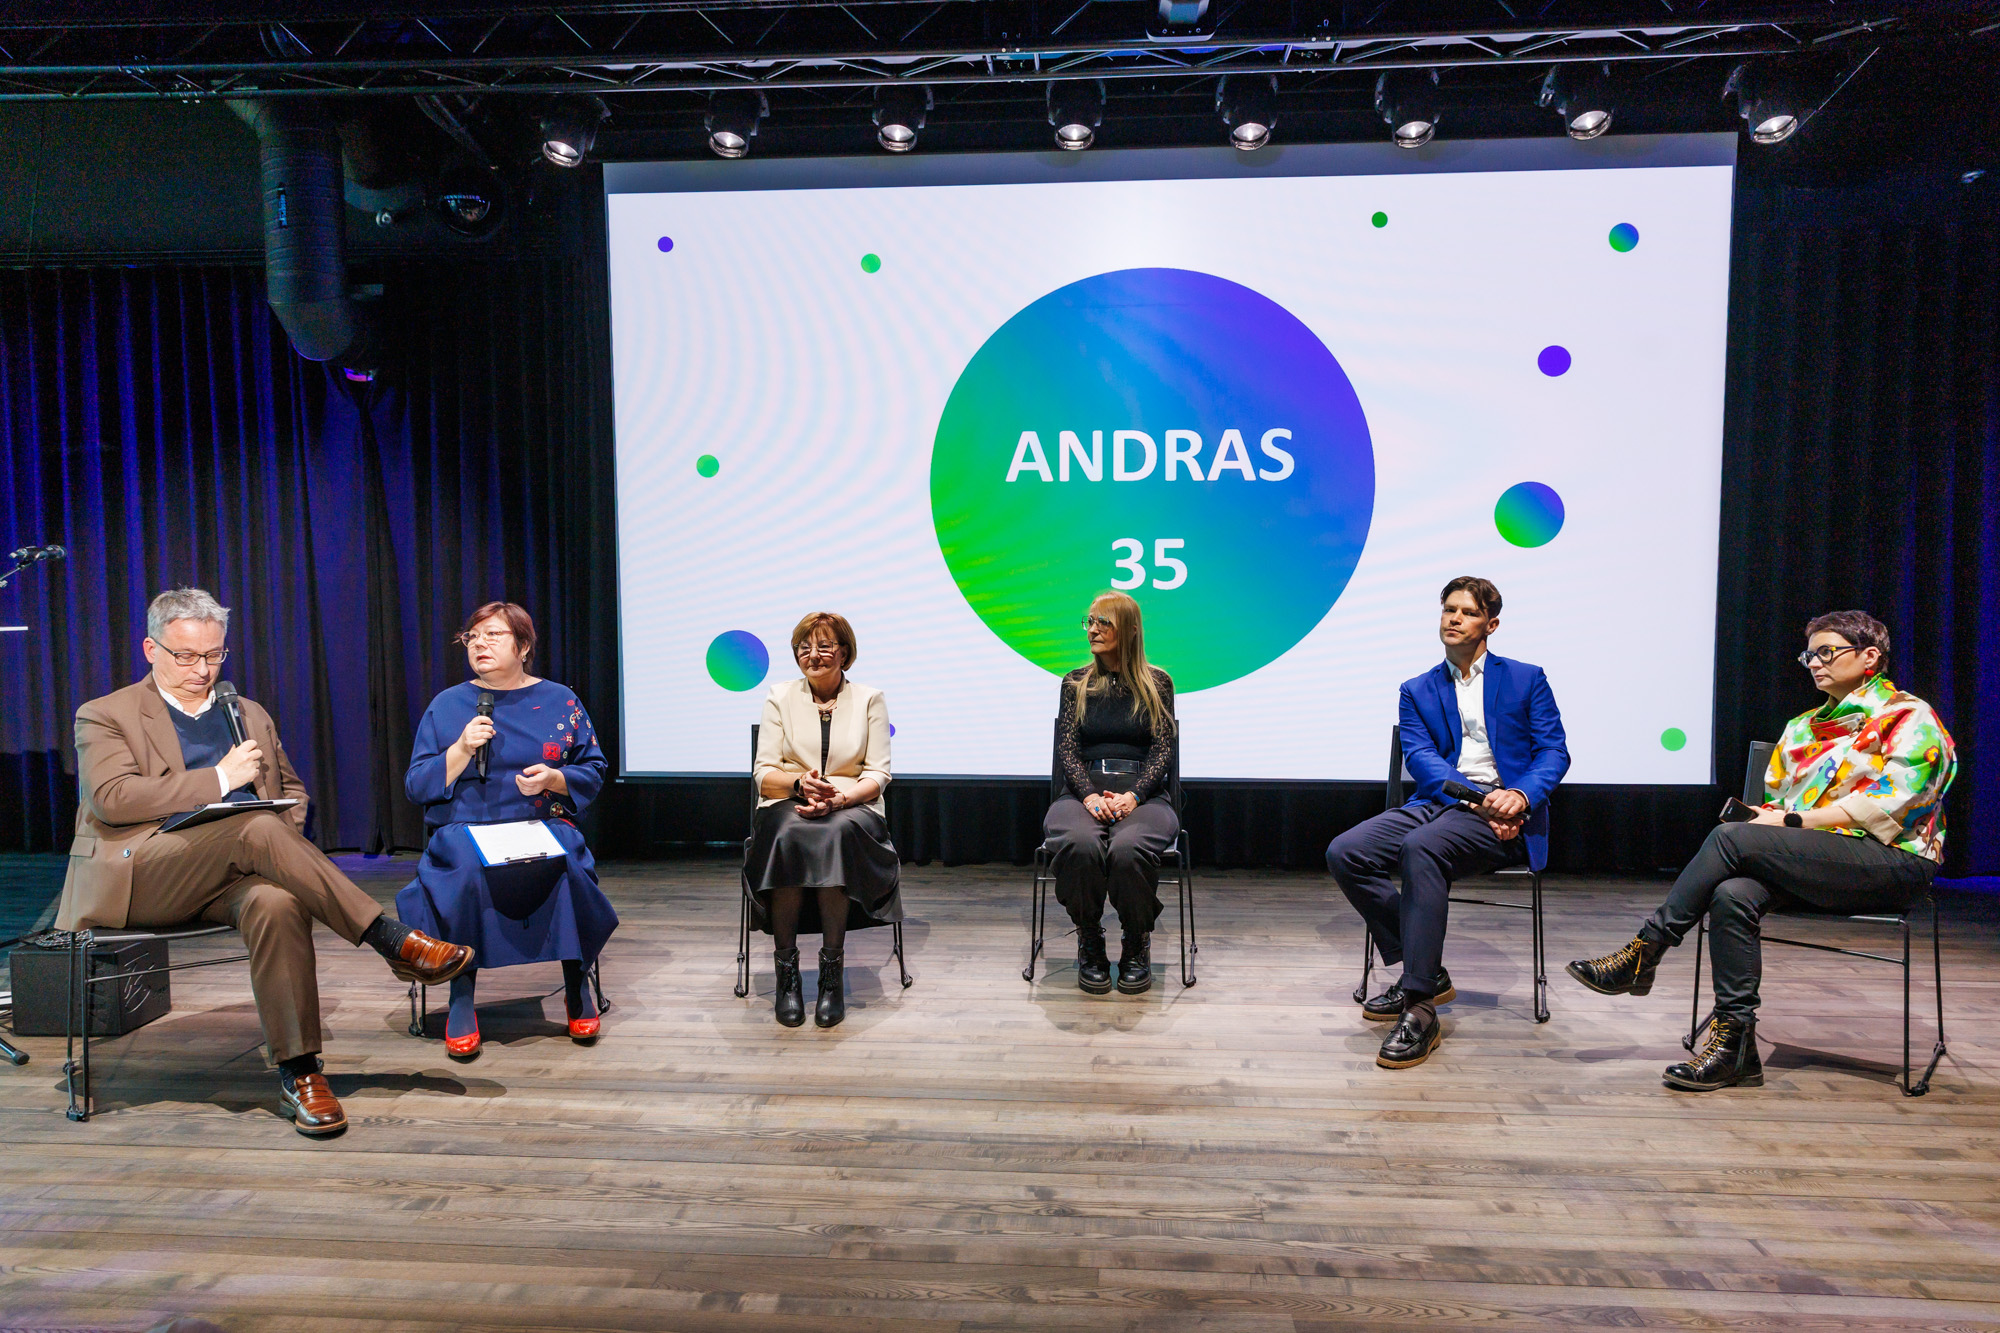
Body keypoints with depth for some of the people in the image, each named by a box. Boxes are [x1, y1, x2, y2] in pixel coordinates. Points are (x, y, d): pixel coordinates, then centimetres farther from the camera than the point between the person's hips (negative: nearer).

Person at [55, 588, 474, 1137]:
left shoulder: (250, 715, 24)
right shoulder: (105, 716, 10)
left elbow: (292, 789, 28)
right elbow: (113, 798, -7)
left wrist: (284, 834, 5)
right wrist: (220, 778, -12)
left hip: (230, 874, 3)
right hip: (139, 876, -3)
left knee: (277, 902, -35)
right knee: (254, 828, -34)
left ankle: (298, 1071, -32)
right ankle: (393, 941, -34)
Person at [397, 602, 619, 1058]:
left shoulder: (560, 701, 10)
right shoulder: (446, 705, 11)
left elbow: (593, 772, 10)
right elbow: (416, 785, 6)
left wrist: (553, 778, -10)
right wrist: (461, 750, -9)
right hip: (465, 828, 1)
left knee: (566, 866, -33)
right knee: (465, 872, -34)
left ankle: (576, 985, -16)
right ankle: (462, 995, -19)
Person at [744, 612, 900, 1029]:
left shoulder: (870, 699, 10)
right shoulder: (780, 697, 12)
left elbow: (878, 774, 3)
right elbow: (764, 774, 7)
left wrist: (837, 798, -16)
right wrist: (800, 784, -15)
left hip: (852, 806, -1)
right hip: (789, 805, 1)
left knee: (837, 835, -37)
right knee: (789, 837, -35)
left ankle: (832, 966, -29)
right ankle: (786, 966, -27)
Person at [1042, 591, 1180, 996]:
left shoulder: (1157, 683, 11)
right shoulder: (1076, 683, 15)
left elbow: (1162, 751, 3)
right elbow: (1067, 750, 6)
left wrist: (1132, 796, -15)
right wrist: (1090, 796, -13)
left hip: (1144, 792, -1)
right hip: (1084, 791, 1)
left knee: (1129, 848, -36)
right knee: (1080, 844, -35)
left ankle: (1137, 947, -10)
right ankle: (1090, 946, -13)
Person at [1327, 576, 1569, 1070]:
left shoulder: (1526, 679, 14)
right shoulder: (1417, 690, 19)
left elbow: (1554, 752, 5)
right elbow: (1419, 757, 3)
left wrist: (1520, 795, -17)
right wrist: (1481, 799, -15)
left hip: (1506, 813, -4)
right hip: (1437, 803, 4)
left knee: (1420, 847, -36)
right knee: (1344, 853, -20)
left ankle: (1420, 1008, -33)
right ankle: (1425, 971, -5)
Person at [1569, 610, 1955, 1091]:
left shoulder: (1910, 718, 2)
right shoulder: (1803, 727, 24)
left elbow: (1886, 805, -12)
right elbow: (1775, 800, 20)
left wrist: (1790, 821, -15)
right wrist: (1767, 818, -4)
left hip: (1891, 862, -6)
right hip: (1808, 862, 6)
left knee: (1731, 837, -27)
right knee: (1733, 894, -28)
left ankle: (1643, 953, -19)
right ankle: (1735, 1046, -26)